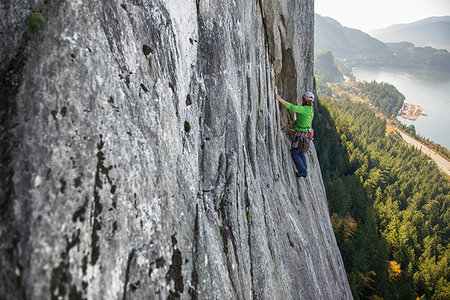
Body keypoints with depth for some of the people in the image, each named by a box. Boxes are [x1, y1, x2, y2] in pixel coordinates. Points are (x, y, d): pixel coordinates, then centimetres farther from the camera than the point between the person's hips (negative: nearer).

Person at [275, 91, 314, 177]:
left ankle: (302, 171, 7)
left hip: (301, 134, -9)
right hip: (306, 134, 9)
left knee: (294, 153, 4)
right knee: (301, 152, 20)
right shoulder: (310, 110, 9)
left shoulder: (305, 109, -20)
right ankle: (305, 171, 26)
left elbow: (292, 107, -30)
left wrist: (280, 99, -30)